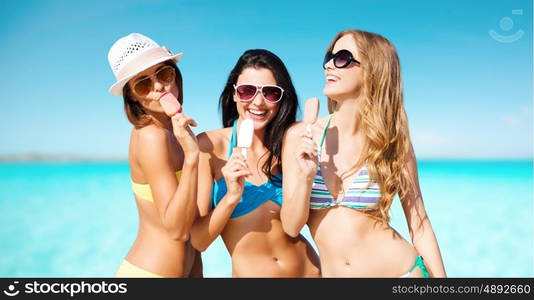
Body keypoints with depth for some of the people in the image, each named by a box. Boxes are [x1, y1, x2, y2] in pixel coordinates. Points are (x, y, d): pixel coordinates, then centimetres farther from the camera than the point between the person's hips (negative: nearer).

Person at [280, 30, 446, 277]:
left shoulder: (394, 144, -8)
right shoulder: (299, 137, -8)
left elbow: (419, 226, -1)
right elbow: (291, 227, -7)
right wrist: (306, 177, -22)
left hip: (400, 270, 0)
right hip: (332, 273, 1)